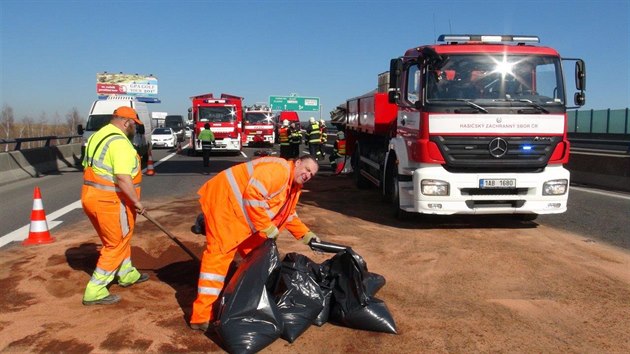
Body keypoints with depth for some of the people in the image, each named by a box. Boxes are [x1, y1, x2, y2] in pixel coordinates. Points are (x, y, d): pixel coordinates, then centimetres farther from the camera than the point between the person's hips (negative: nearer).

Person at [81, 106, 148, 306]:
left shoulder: (97, 137, 13)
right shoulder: (120, 142, -18)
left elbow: (88, 167, 19)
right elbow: (123, 177, -26)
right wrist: (136, 201, -18)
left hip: (90, 197, 10)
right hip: (110, 201, -10)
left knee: (120, 239, 24)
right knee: (116, 245, 3)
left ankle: (127, 275, 41)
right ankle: (95, 292, 6)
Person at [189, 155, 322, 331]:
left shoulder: (294, 187, 12)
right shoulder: (279, 169, -22)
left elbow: (289, 216, 21)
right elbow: (252, 195, -30)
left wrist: (306, 235, 8)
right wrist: (268, 227, -21)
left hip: (242, 214, 11)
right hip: (224, 201, -11)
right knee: (219, 254, -14)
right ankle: (201, 317, -12)